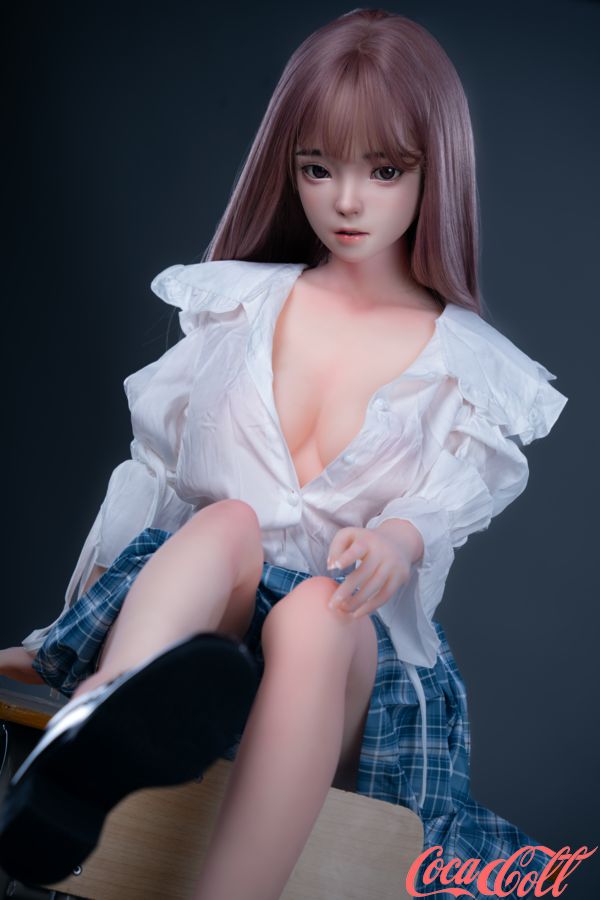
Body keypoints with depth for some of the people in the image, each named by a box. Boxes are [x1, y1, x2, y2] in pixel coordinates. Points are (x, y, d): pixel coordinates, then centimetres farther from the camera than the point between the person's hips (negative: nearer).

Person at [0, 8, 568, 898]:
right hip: (187, 594, 1)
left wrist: (398, 538, -32)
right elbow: (153, 465, 13)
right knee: (229, 521, -33)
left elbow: (452, 496, -6)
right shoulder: (243, 304, 13)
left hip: (356, 639, -1)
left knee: (316, 614, -37)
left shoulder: (466, 366, 9)